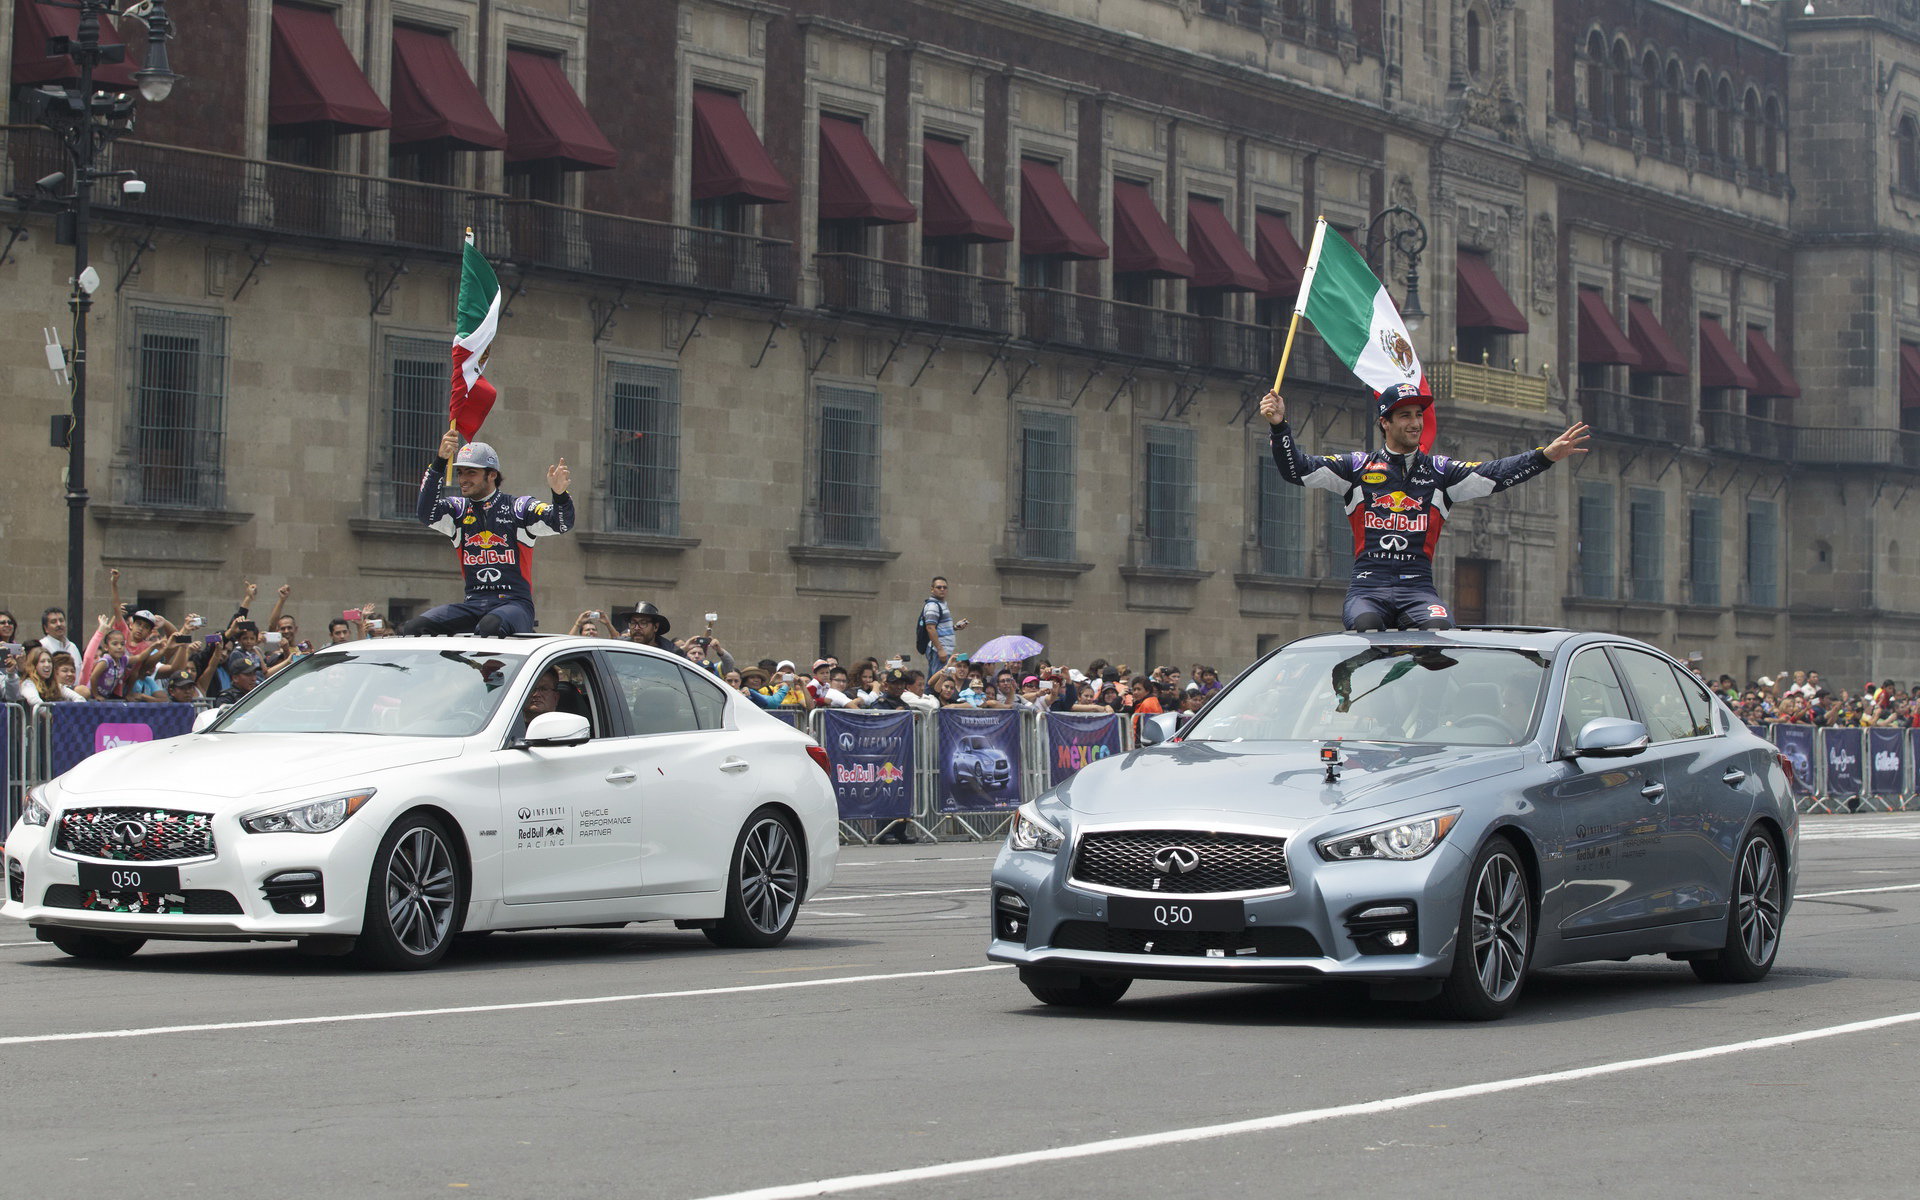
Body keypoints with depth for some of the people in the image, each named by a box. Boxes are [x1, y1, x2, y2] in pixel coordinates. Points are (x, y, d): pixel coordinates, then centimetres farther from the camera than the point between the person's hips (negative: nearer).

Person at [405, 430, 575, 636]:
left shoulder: (518, 507, 6)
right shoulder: (458, 509, 14)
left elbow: (563, 523, -8)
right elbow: (427, 514, -8)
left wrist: (560, 494, -32)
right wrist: (440, 462, -19)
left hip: (514, 603, -4)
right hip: (473, 604, 4)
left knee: (489, 627, -39)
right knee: (415, 627, -18)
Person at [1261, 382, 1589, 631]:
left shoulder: (1439, 471, 16)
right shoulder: (1359, 466, 14)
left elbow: (1495, 474, 4)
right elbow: (1298, 470, 10)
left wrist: (1546, 456, -9)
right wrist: (1280, 426, -5)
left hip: (1418, 586, 1)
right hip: (1368, 585, -1)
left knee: (1440, 628, -31)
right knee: (1366, 625, -34)